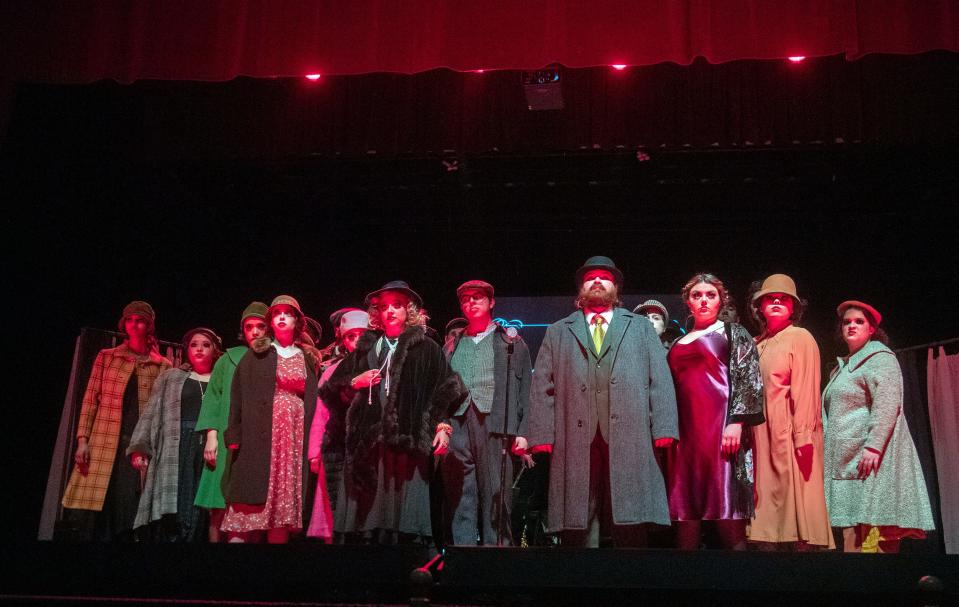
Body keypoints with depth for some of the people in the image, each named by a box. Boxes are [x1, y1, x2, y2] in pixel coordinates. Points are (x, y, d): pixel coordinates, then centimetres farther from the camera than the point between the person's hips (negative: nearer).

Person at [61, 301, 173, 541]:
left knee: (129, 512, -4)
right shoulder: (106, 357, 13)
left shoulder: (162, 365, 11)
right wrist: (83, 439, -1)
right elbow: (90, 399, 7)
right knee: (98, 511, -7)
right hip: (105, 444, 0)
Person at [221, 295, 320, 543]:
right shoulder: (255, 355, 9)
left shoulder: (308, 359, 14)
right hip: (260, 436, -2)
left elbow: (313, 401, 10)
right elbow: (238, 395, 2)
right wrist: (235, 436, -9)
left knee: (285, 496, 0)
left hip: (295, 434, 2)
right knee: (253, 496, -9)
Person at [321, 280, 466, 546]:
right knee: (365, 513, -2)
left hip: (407, 440, -3)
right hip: (367, 439, 3)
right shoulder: (365, 347, 20)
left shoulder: (425, 348, 10)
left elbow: (443, 390, 4)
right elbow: (333, 391, 22)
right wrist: (355, 383, 3)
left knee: (404, 519, -8)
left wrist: (442, 425, -8)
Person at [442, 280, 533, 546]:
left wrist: (522, 432, -5)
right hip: (456, 427, 3)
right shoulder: (453, 344, 22)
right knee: (460, 503, -1)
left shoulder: (511, 342, 13)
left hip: (495, 425, -2)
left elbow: (524, 388, 6)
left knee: (495, 501, -5)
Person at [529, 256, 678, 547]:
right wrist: (542, 437, -1)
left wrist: (664, 431, -2)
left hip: (629, 443, 0)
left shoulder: (641, 327, 21)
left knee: (632, 533, -2)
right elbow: (543, 389, 12)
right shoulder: (557, 333, 21)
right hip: (576, 444, 0)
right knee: (578, 530, -2)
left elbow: (660, 381, 11)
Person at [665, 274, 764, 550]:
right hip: (684, 432, 5)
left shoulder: (733, 333, 9)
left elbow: (747, 378, -2)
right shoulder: (679, 343, 23)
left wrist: (736, 422, -15)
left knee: (727, 515, -10)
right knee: (684, 512, 1)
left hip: (720, 426, -5)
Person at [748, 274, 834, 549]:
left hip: (790, 433, -5)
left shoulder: (800, 337, 3)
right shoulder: (756, 345, 19)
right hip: (763, 436, 6)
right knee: (768, 502, 3)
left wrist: (803, 437, -17)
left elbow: (806, 390, -7)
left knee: (796, 501, -9)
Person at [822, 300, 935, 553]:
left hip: (869, 457, -8)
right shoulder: (844, 365, 24)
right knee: (852, 532, 2)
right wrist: (828, 452, 20)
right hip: (848, 460, 8)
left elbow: (887, 404, -16)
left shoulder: (879, 357, -2)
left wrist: (873, 446, -24)